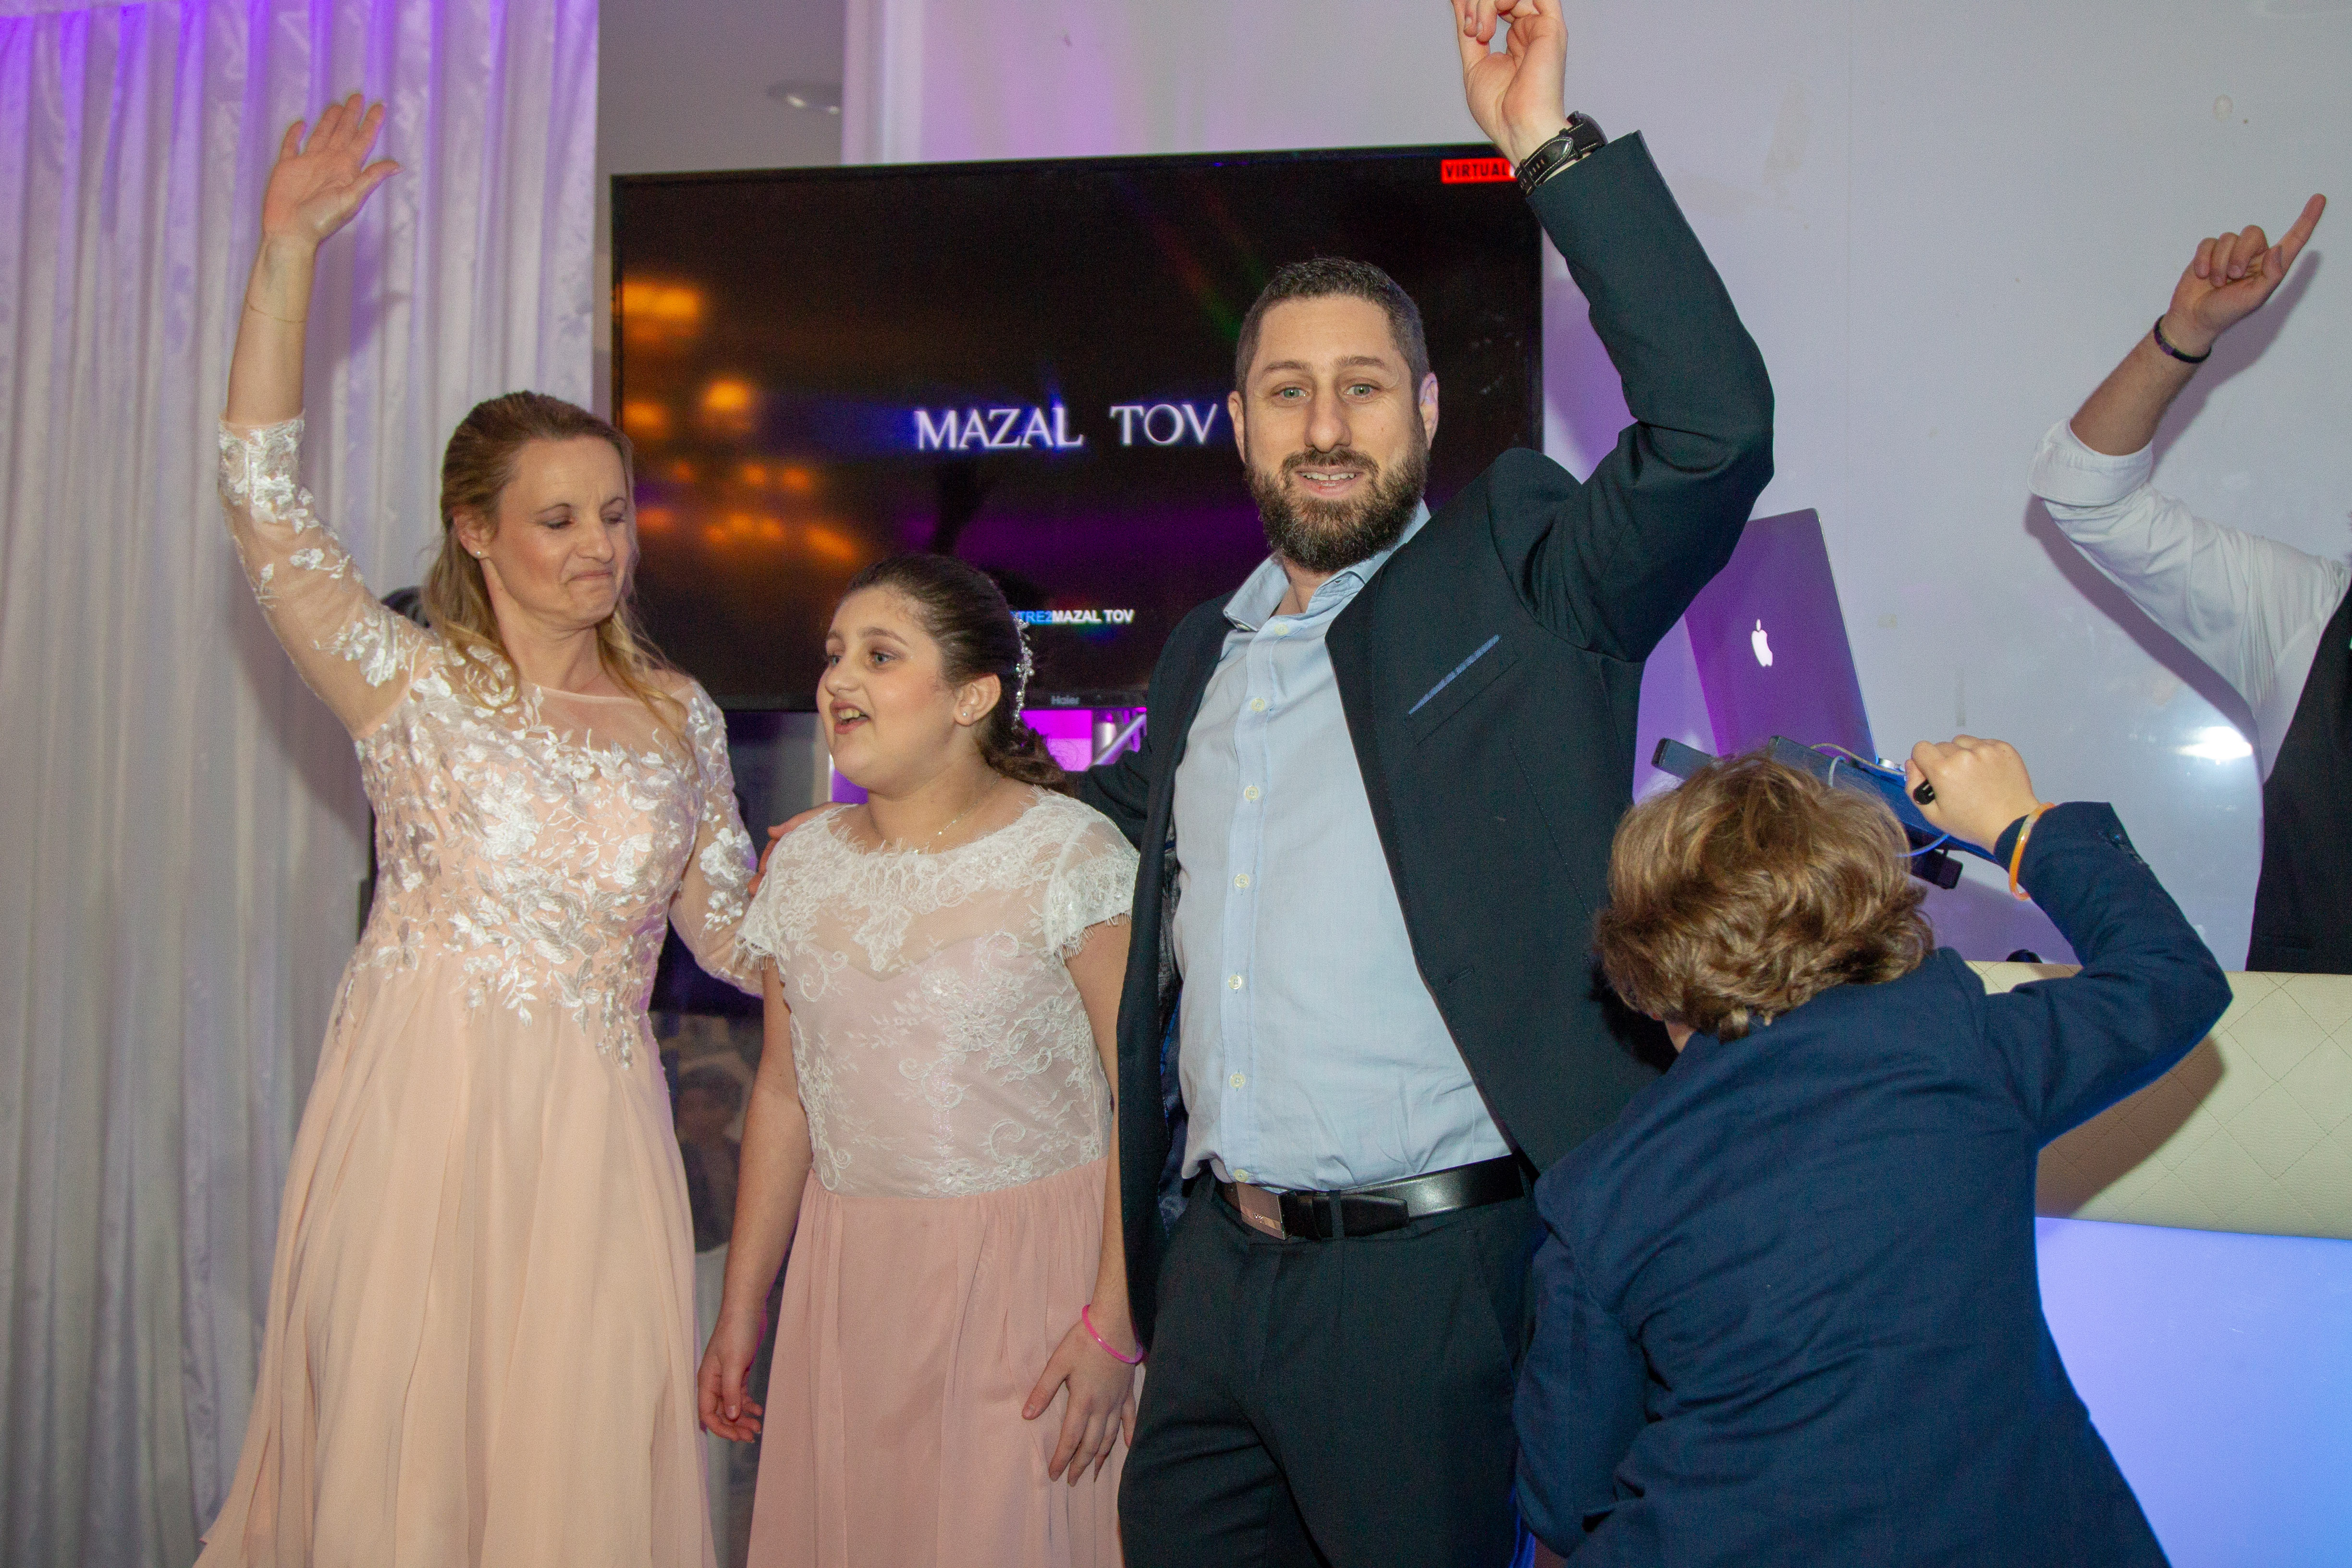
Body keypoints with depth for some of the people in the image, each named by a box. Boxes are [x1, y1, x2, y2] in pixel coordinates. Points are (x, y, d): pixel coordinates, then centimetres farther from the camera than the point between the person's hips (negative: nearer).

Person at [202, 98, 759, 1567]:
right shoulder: (414, 683, 2)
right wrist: (288, 251, -12)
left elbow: (733, 934, 15)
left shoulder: (680, 717, 10)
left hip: (589, 1131, 2)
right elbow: (265, 502, -8)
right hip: (419, 1110, -2)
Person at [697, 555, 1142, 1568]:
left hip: (1025, 1266, -4)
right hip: (847, 1277, 5)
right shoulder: (802, 867, 7)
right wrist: (740, 1308, 12)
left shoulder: (1073, 855, -9)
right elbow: (783, 1090, 13)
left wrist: (1111, 1324, -16)